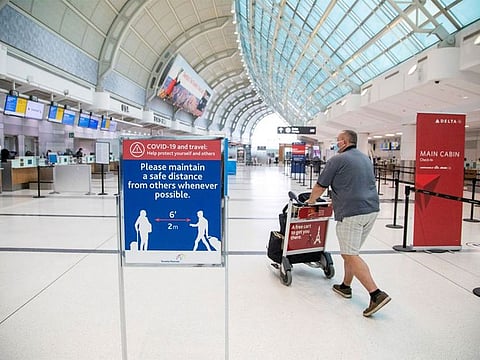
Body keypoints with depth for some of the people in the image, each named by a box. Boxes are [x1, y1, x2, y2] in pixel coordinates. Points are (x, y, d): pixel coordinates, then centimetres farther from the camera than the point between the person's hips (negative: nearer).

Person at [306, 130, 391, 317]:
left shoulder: (337, 160, -7)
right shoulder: (365, 158, 18)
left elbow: (320, 186, -1)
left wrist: (311, 201, 18)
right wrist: (337, 200, 34)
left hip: (351, 213, -8)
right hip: (372, 209, 9)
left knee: (350, 255, -4)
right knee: (350, 251, 19)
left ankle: (376, 294, -9)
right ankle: (346, 286, 30)